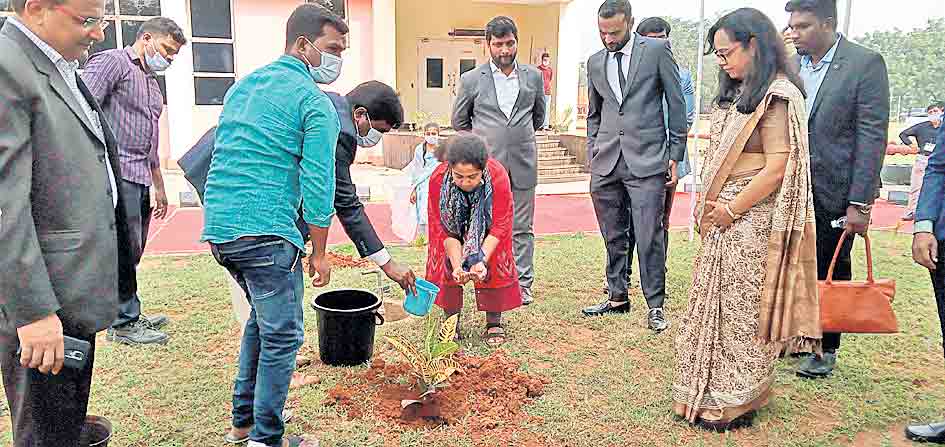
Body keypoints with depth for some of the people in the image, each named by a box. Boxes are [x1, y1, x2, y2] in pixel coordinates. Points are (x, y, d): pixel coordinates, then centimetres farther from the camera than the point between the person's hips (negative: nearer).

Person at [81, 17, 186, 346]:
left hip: (140, 179, 9)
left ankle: (130, 316, 23)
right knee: (125, 250, -5)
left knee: (133, 252, 13)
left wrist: (159, 185, 30)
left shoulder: (153, 83, 25)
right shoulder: (111, 62, -3)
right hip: (117, 172, -9)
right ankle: (123, 323, 5)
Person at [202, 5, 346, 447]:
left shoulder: (241, 86, 18)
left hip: (217, 227, 9)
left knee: (263, 316, 24)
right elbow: (318, 186, -11)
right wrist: (319, 253, -2)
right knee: (282, 336, 4)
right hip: (265, 232, -9)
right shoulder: (315, 103, -7)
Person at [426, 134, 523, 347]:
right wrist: (457, 263, -38)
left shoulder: (498, 176, -38)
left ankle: (494, 323, 1)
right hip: (453, 222, 1)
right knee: (446, 265, -8)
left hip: (485, 222, -1)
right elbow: (443, 227, -27)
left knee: (494, 266, -11)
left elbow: (499, 226, -31)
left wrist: (482, 260, -42)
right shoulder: (438, 178, -34)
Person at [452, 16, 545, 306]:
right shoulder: (471, 80, 1)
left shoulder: (533, 77, 8)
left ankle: (522, 284, 15)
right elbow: (459, 121, 13)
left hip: (523, 164, 2)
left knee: (522, 228, 7)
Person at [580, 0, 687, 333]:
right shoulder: (595, 62, 13)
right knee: (614, 238, 10)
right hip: (606, 164, 4)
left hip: (647, 161, -4)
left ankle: (655, 305, 8)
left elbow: (676, 105, 2)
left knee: (649, 237, -5)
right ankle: (617, 297, 23)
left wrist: (675, 155, -1)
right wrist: (593, 155, 13)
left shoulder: (657, 50, 1)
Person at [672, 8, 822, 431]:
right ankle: (713, 392, 26)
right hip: (722, 221, 8)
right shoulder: (736, 94, 14)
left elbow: (777, 168, -18)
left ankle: (736, 403, 17)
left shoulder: (777, 95, -12)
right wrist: (707, 206, 7)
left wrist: (731, 209, -13)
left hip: (752, 222, -8)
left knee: (741, 310, 2)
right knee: (716, 304, 13)